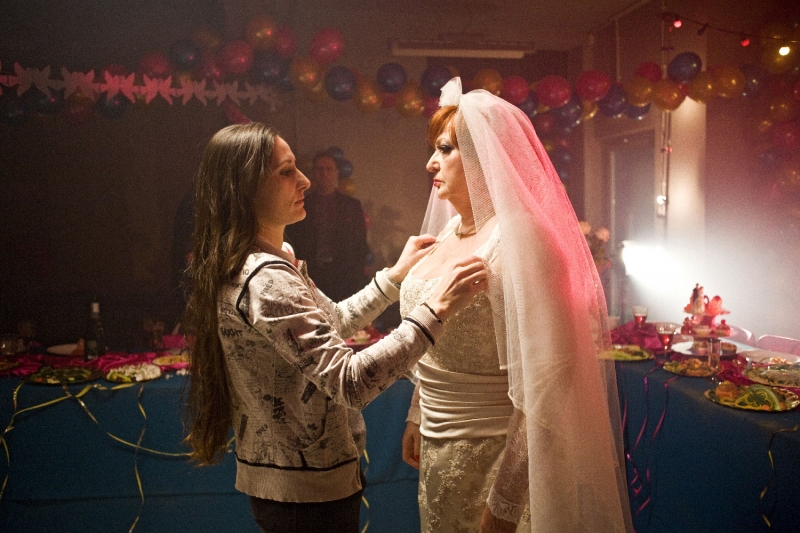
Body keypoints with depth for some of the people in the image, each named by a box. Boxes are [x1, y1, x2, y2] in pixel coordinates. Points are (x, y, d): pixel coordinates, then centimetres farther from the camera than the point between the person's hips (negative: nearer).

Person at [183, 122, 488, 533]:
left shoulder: (251, 265, 6)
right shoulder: (265, 278, -26)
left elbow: (328, 326, 15)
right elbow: (350, 381, -33)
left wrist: (394, 275, 13)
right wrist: (437, 309, -32)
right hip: (309, 488, -10)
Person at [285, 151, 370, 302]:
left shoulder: (352, 205, 11)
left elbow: (361, 245, 9)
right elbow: (291, 243, 10)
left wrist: (357, 277, -1)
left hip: (345, 278, 0)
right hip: (311, 277, 0)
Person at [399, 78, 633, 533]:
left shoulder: (517, 242, -22)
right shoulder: (452, 230, 4)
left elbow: (537, 390, -25)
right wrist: (417, 418, 18)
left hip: (490, 456, -7)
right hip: (440, 446, 8)